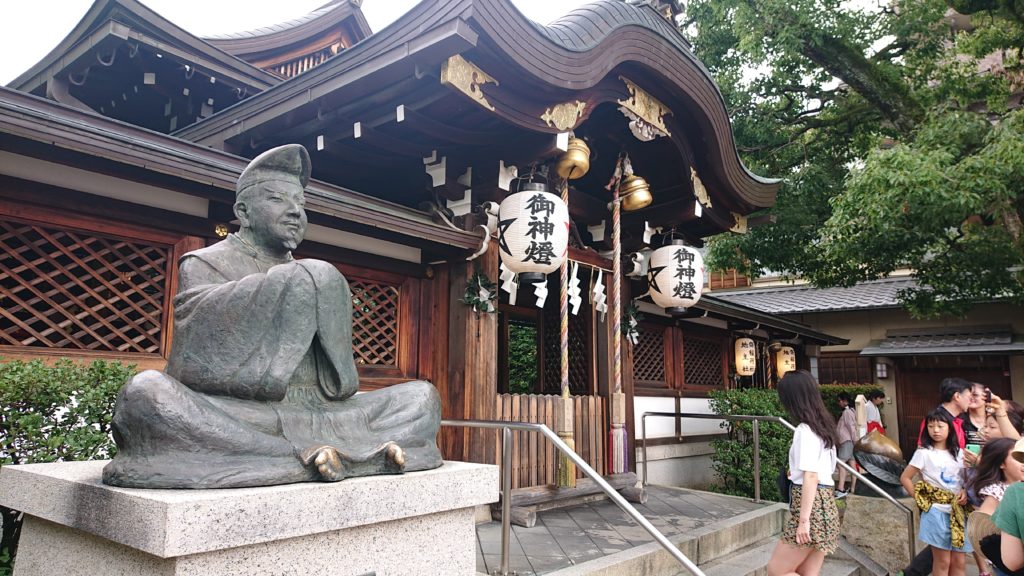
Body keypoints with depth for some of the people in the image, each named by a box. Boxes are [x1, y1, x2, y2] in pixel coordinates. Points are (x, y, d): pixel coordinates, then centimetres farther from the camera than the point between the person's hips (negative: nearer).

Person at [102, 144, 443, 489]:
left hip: (319, 418, 5)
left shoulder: (307, 276, 23)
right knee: (145, 392, -33)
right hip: (237, 418, -4)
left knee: (423, 396, -3)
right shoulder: (205, 264, 10)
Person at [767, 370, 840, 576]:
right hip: (825, 502, 9)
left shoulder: (805, 430, -15)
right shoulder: (823, 426, 13)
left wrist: (803, 519, -22)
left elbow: (811, 476, -21)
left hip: (811, 506, -9)